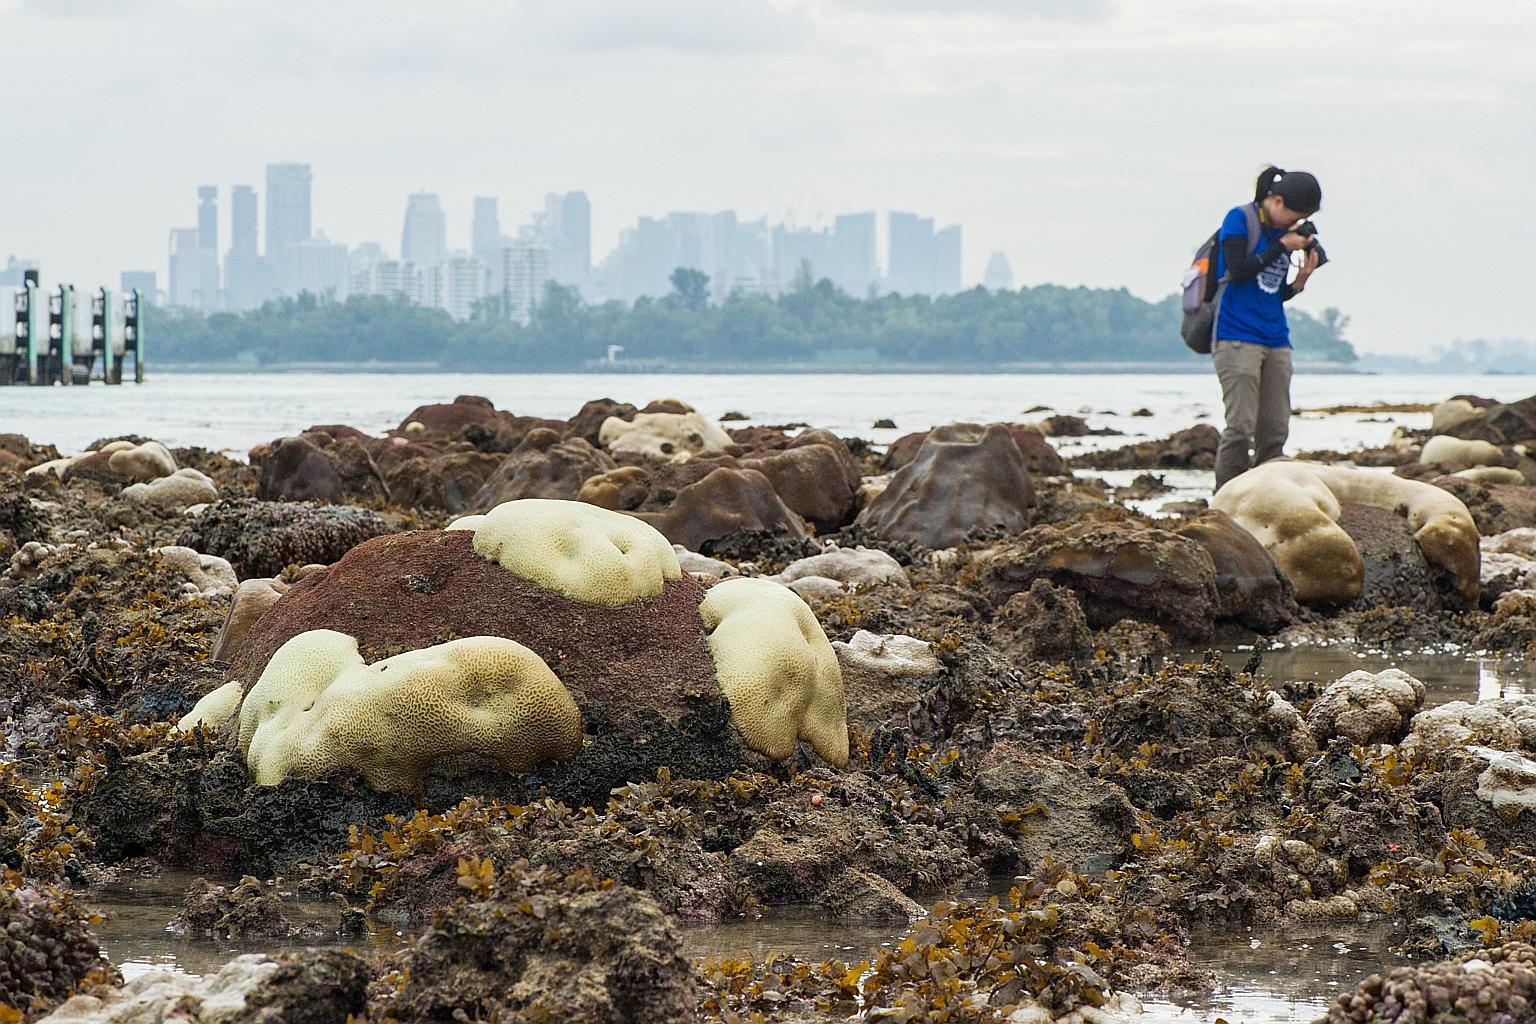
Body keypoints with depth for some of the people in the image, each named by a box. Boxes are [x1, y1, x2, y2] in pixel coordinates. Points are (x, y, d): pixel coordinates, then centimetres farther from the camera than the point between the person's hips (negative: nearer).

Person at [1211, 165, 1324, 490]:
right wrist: (1282, 246, -9)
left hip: (1276, 342, 7)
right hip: (1236, 338, -7)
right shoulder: (1239, 219, -2)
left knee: (1275, 432, 2)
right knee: (1241, 427, -13)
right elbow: (1238, 271, -14)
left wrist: (1300, 280, 1)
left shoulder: (1284, 232, 15)